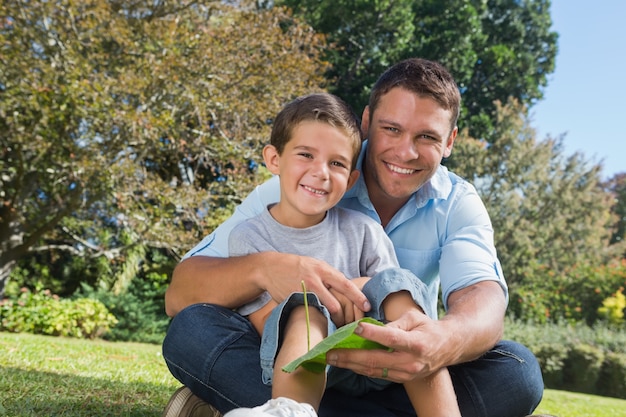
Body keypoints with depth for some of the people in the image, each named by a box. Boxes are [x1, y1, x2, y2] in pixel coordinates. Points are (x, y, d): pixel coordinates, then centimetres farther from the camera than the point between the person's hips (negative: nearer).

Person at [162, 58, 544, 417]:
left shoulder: (458, 204, -4)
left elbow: (484, 297, -24)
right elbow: (179, 295, -18)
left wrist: (446, 341, -49)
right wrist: (262, 268, -41)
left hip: (398, 383, 2)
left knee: (517, 372, -25)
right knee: (193, 329, -26)